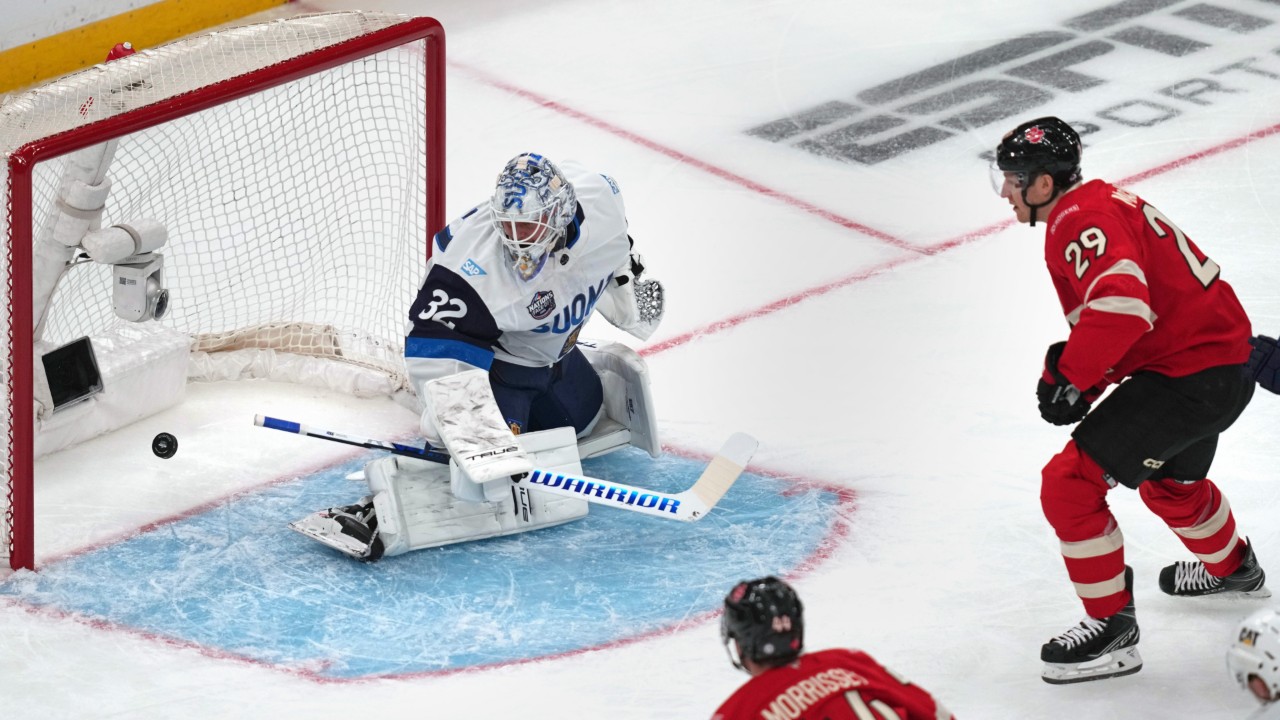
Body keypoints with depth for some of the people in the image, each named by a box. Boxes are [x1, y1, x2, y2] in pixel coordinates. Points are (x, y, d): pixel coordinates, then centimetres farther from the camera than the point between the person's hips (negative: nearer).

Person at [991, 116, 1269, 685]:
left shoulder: (1082, 222, -19)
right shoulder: (1099, 206, 14)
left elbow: (1121, 307, -34)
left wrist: (1069, 376, -21)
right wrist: (1076, 375, 7)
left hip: (1187, 376, -11)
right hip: (1225, 360, 11)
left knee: (1070, 483, -11)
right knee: (1168, 481, 37)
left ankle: (1111, 629, -3)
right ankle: (1232, 568, 63)